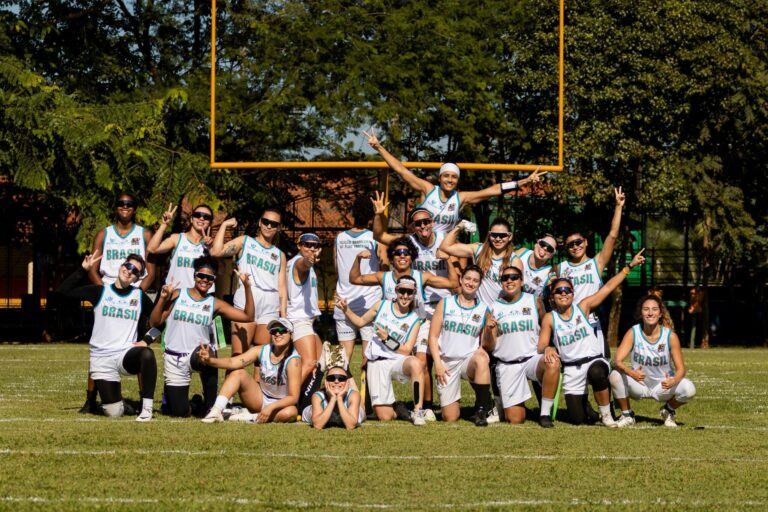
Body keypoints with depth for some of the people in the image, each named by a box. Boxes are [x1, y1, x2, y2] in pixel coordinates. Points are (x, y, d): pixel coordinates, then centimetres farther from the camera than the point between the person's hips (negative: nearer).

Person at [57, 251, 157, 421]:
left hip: (126, 355, 0)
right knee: (114, 413, -7)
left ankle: (147, 407, -26)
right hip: (102, 360, 0)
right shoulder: (100, 292, 4)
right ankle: (116, 399, 31)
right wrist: (83, 270, -8)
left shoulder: (140, 297, 8)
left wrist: (146, 340, -2)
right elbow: (63, 292, -3)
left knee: (147, 354, -37)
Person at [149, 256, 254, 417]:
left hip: (198, 354, 0)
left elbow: (247, 316, -1)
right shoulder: (177, 295, 3)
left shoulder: (214, 304, 5)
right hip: (174, 359, 0)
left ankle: (211, 408, -19)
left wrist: (247, 287, -9)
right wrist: (162, 298, -11)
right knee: (179, 413, -3)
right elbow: (155, 322, 1)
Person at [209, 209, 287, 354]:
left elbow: (282, 287, 17)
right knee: (238, 357, -13)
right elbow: (216, 251, -2)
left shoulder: (280, 255, 22)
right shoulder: (244, 242, 14)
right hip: (245, 305, -3)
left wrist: (284, 317, 7)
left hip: (270, 309, 3)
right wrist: (224, 225, 4)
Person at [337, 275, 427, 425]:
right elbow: (361, 321, 20)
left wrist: (387, 339, -15)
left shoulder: (414, 320, 3)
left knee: (416, 363, -40)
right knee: (384, 416, -8)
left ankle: (418, 411, -31)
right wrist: (346, 309, 4)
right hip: (376, 364, 1)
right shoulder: (382, 305, 6)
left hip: (397, 361, -1)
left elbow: (406, 351, -3)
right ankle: (398, 410, 29)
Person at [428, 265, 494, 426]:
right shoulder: (445, 304, 4)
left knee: (481, 360, -39)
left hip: (469, 359, 0)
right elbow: (433, 336, 2)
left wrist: (483, 349, -11)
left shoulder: (483, 309, 6)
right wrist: (438, 363, -8)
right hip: (447, 362, 0)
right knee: (450, 418, -8)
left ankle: (482, 409, -25)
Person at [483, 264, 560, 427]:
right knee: (515, 420, -6)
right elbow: (488, 347, 5)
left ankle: (545, 413, -22)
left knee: (553, 363, -36)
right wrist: (489, 330, -16)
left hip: (532, 358, 0)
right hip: (507, 365, 0)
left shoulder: (534, 301, 5)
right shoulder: (494, 308, 5)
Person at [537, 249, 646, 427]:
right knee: (577, 420, -5)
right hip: (571, 370, 1)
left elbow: (608, 287, -1)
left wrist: (629, 266, -4)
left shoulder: (583, 307, 1)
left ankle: (606, 415, -17)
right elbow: (541, 346, 0)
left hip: (594, 360, -1)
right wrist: (547, 348, -24)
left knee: (596, 373, -41)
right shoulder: (549, 318, 1)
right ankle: (583, 402, 35)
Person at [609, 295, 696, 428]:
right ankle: (627, 415, -3)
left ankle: (668, 411, 7)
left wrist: (673, 381, -37)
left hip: (663, 385, 0)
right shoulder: (633, 333, -14)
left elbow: (680, 369, -13)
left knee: (689, 389, -29)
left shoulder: (670, 336, -14)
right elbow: (617, 361, -21)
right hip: (639, 385, 0)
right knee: (615, 376, -29)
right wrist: (631, 372, -44)